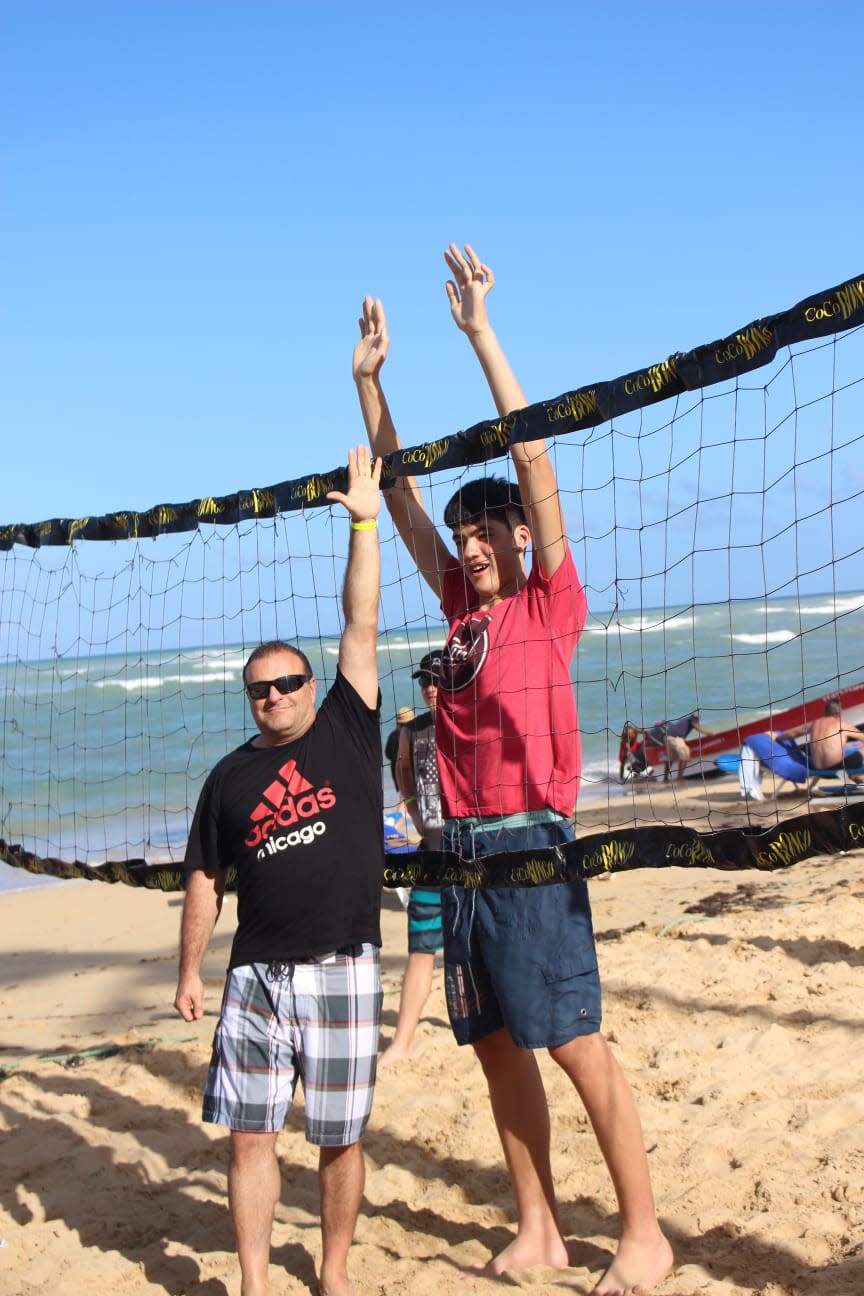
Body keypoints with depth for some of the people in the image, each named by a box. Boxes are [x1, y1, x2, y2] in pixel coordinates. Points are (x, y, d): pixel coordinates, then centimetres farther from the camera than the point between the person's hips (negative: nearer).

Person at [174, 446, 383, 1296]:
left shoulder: (347, 731, 2)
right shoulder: (231, 776, 7)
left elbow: (360, 626, -4)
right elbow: (205, 881, 11)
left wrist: (365, 524, -7)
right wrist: (189, 972, 6)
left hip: (341, 971, -1)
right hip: (256, 975, 1)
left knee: (340, 1137, 7)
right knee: (248, 1135, 2)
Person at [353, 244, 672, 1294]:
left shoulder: (549, 603, -2)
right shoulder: (462, 604, 13)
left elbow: (535, 467, -10)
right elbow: (400, 499, 17)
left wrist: (482, 333, -12)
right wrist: (369, 381, 14)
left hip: (529, 848, -7)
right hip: (460, 850, 7)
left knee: (576, 1046, -4)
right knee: (496, 1046, 11)